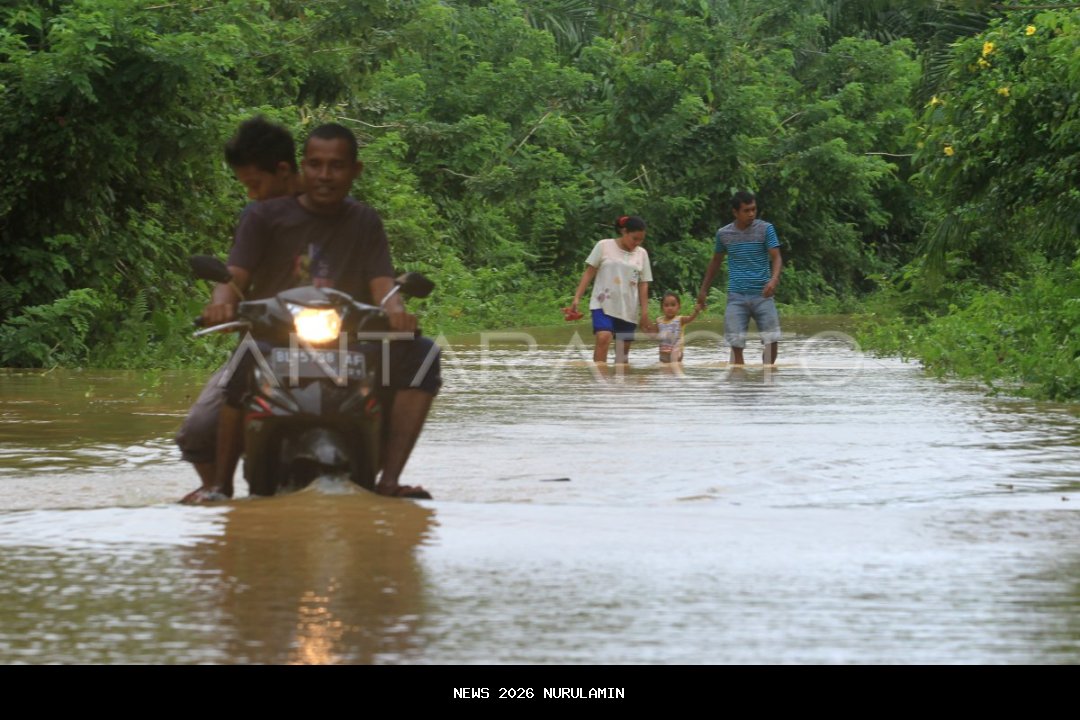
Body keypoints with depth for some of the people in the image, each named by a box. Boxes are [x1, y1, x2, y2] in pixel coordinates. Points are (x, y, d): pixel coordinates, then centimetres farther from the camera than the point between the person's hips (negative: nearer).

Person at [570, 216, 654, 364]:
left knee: (623, 348, 6)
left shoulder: (641, 254, 7)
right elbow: (589, 272, 1)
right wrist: (577, 298, -6)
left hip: (628, 309, 4)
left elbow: (643, 285, 9)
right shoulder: (604, 246, -1)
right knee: (603, 338, -25)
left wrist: (645, 312, 4)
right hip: (603, 304, -4)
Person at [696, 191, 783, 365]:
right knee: (736, 343, -5)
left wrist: (774, 279, -29)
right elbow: (715, 261, 19)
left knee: (772, 339, -7)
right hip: (736, 296, 1)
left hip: (762, 294, -1)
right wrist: (703, 290, 21)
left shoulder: (765, 229, -2)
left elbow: (776, 258, -10)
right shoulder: (724, 234, 5)